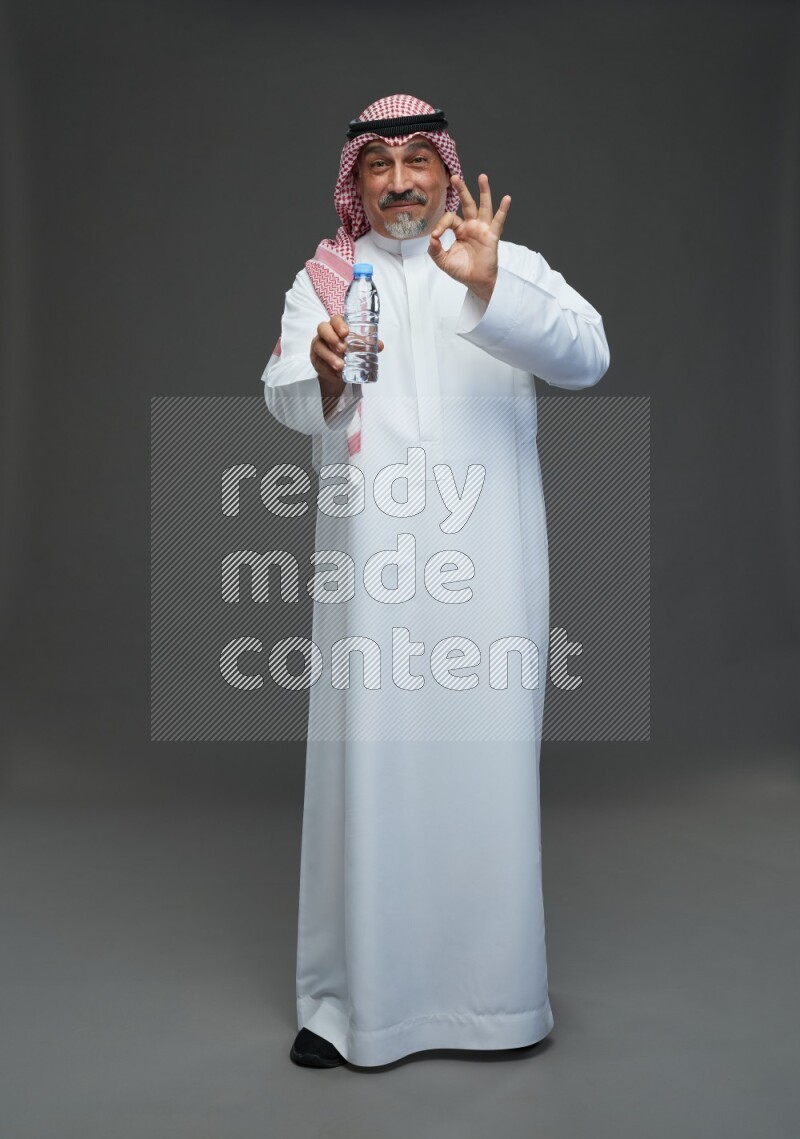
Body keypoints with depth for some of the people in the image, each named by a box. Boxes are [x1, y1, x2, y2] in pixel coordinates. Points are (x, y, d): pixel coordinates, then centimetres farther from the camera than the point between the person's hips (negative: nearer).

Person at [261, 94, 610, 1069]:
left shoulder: (510, 266, 10)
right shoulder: (324, 278, 12)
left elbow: (588, 356, -7)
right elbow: (283, 396, -3)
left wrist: (489, 287, -23)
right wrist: (322, 376, -26)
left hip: (486, 563, 0)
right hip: (368, 566, 0)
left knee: (487, 760, 2)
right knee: (366, 763, 0)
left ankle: (494, 985, 19)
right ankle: (353, 995, 13)